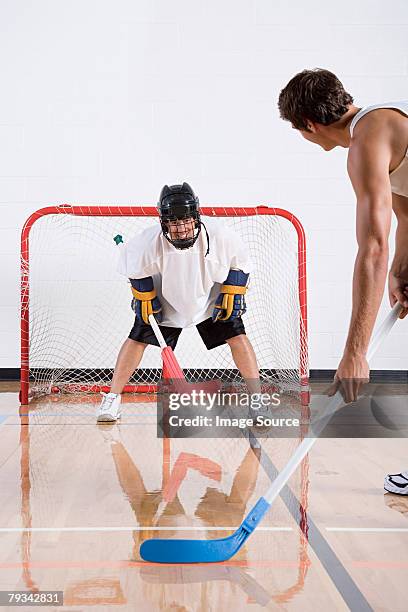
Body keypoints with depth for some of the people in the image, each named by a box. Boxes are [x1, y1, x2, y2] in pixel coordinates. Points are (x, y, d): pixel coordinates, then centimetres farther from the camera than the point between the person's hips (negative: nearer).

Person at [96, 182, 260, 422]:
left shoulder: (218, 234, -29)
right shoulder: (150, 241, -30)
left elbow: (240, 260, -9)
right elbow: (134, 265, -7)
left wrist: (232, 292, -14)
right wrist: (144, 297, -8)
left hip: (210, 298, 0)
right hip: (165, 298, 0)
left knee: (237, 337, -10)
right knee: (137, 339, -5)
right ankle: (113, 397, 9)